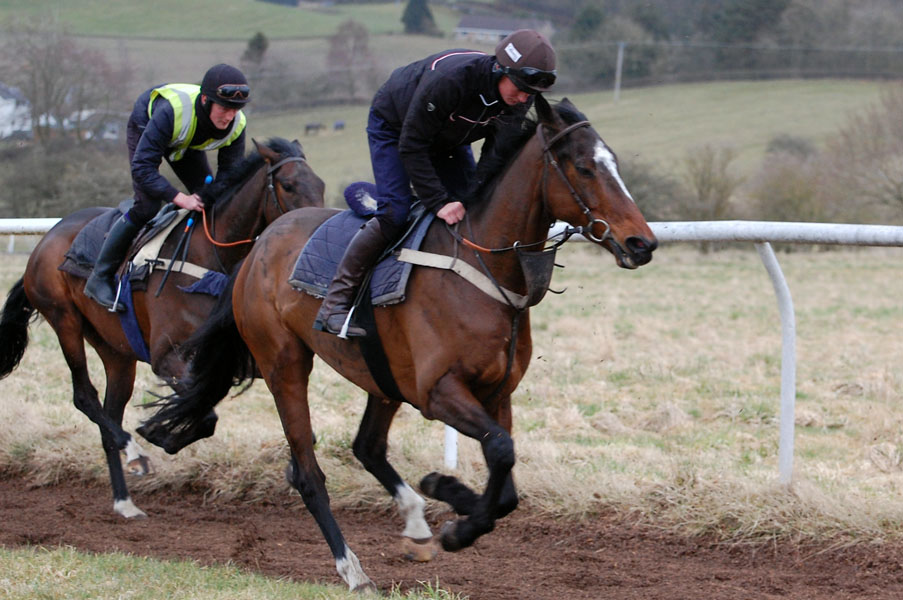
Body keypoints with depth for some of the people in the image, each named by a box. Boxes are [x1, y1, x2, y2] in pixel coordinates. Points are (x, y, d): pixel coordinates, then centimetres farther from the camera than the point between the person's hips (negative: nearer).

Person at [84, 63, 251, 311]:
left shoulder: (236, 125, -30)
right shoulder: (171, 111, -46)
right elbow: (141, 167, -45)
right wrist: (179, 198, -54)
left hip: (188, 145, 5)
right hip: (144, 130, -5)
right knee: (147, 205, -19)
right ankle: (100, 278, -10)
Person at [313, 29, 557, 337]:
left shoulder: (519, 101, -24)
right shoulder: (448, 79, -43)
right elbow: (411, 146, -35)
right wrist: (439, 203, -37)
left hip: (449, 139, 7)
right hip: (394, 125, -7)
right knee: (394, 211, -21)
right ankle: (336, 302, -17)